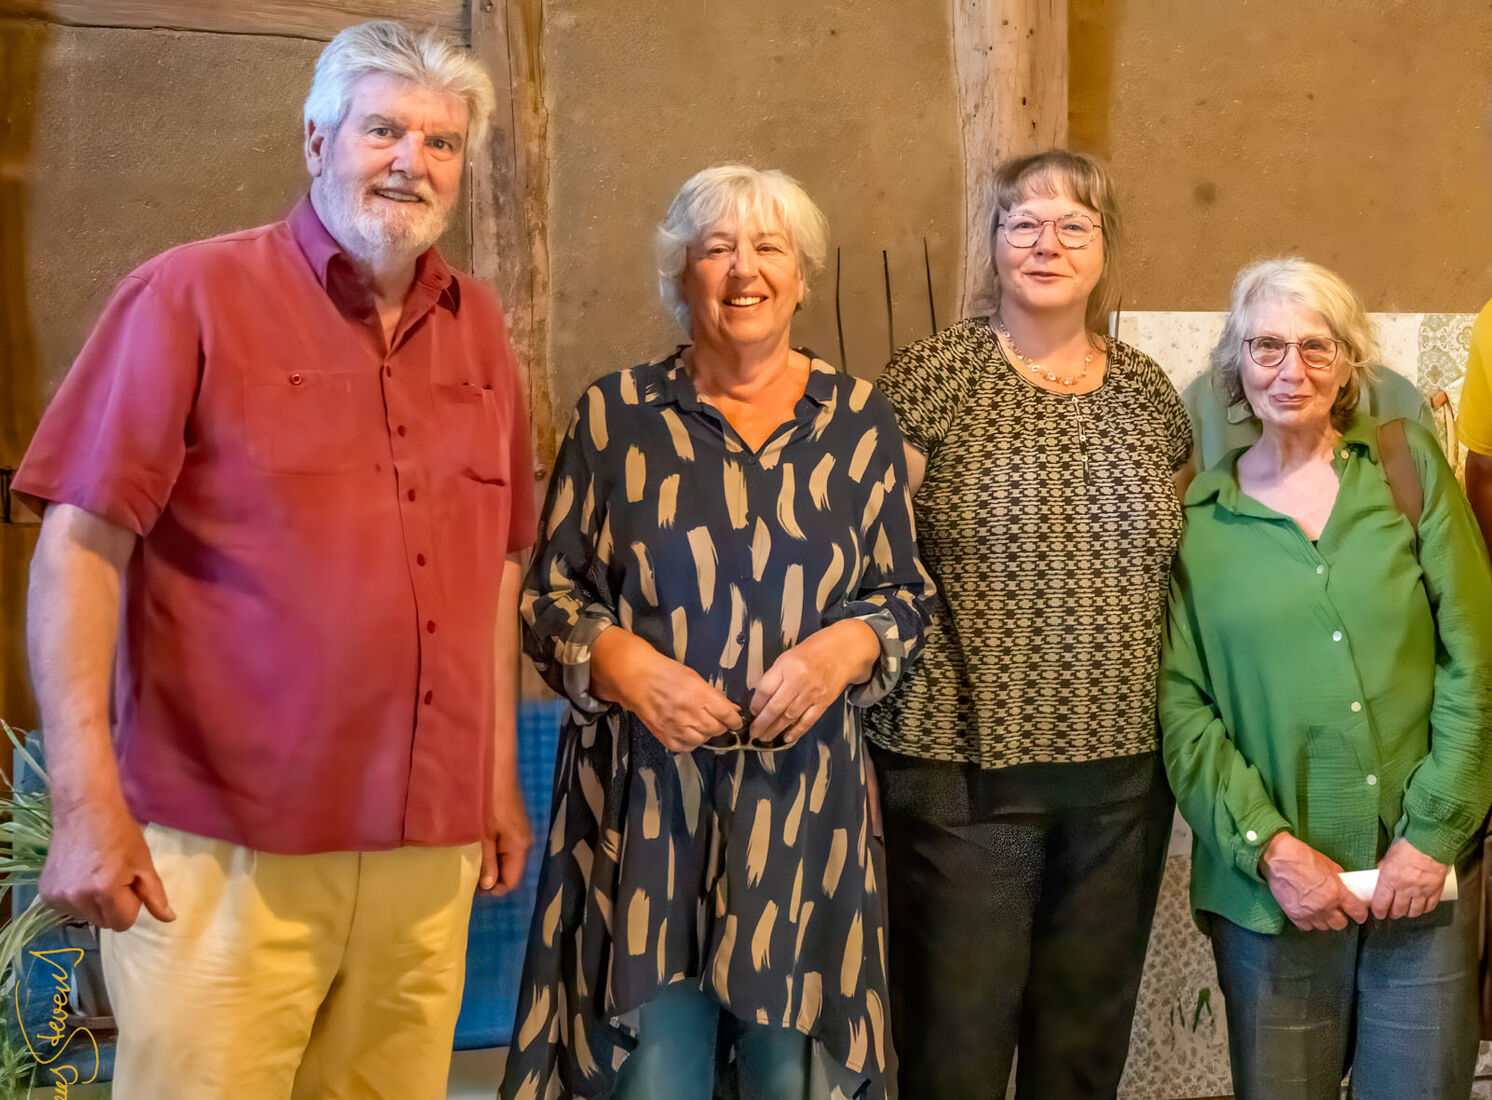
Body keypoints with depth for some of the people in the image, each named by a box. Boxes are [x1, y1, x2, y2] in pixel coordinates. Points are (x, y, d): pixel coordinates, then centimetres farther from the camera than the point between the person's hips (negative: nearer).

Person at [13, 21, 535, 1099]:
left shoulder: (477, 325, 12)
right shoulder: (191, 297, -4)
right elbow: (80, 545, -9)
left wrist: (502, 774, 16)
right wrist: (87, 797, -16)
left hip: (429, 848, 5)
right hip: (227, 848, -4)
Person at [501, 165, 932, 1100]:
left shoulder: (860, 421, 7)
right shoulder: (616, 415, 4)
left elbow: (904, 597, 10)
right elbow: (548, 596, 7)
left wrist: (843, 648, -10)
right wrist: (621, 660, -12)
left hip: (802, 798, 1)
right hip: (643, 802, -1)